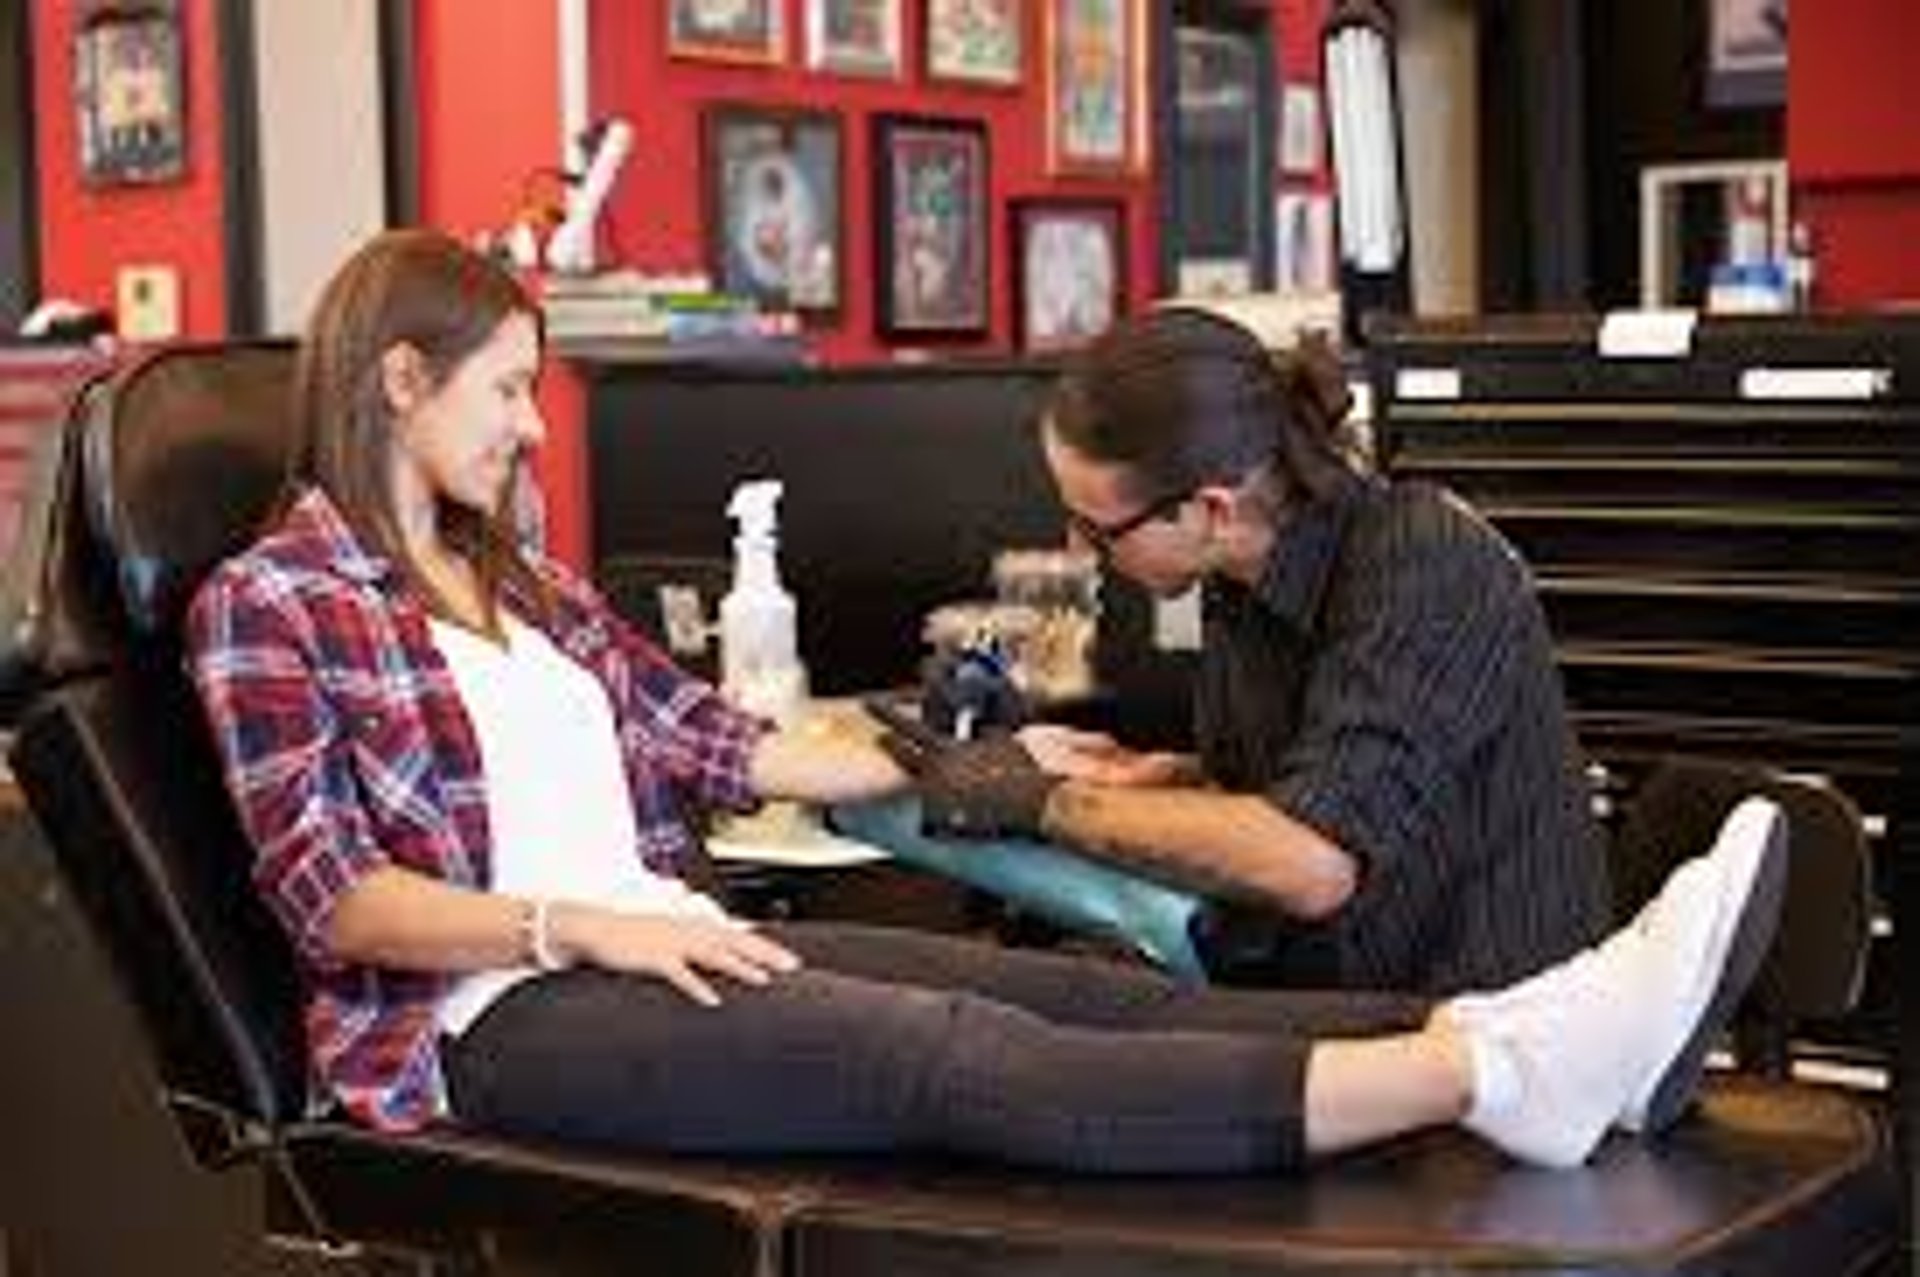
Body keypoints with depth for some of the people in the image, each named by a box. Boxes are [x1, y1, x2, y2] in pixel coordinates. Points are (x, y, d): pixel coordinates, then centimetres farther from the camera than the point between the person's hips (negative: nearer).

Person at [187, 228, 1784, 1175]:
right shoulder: (269, 601, 0)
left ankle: (1503, 1034, -32)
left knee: (1104, 993, -16)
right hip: (491, 1011, -8)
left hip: (657, 952, 8)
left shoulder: (516, 579, 21)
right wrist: (584, 923, -22)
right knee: (948, 1052, -30)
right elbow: (331, 896, -10)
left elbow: (719, 742, 19)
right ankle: (1493, 1072, -46)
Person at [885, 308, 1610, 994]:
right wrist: (1128, 774, -1)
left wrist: (1047, 804, -21)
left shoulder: (1427, 564, -21)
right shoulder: (1238, 583, 2)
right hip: (1319, 1006, 7)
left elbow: (1313, 864, -30)